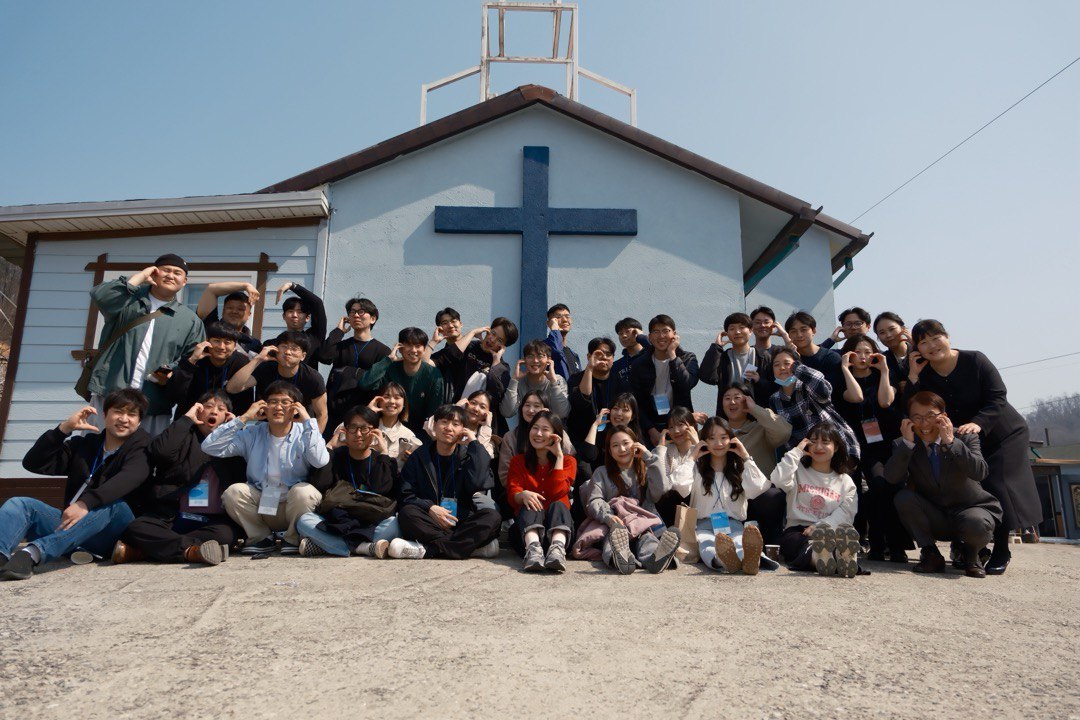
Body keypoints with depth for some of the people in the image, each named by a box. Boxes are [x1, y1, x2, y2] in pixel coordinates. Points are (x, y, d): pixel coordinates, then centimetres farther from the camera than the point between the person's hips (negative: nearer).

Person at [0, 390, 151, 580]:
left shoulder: (141, 447, 2)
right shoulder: (84, 445, 18)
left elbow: (128, 478, -19)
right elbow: (32, 463, 10)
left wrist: (86, 503, -35)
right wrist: (65, 427, -2)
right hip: (70, 523, 5)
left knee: (113, 505, -35)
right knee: (20, 504, -15)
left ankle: (34, 552, -49)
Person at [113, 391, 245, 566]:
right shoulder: (185, 436, 13)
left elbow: (242, 477, 2)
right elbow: (160, 451, -11)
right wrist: (186, 418, -1)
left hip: (211, 521, 1)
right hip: (171, 517, 0)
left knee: (227, 532, -33)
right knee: (136, 528, -29)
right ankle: (191, 550, -41)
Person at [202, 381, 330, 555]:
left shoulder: (304, 434, -5)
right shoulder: (251, 433, 2)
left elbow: (320, 461, -27)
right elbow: (209, 447, -9)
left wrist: (308, 421, -20)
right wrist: (243, 418, -10)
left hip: (294, 508, -2)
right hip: (259, 508, 3)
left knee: (304, 491, -32)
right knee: (233, 491, -22)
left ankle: (293, 539, -4)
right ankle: (262, 538, 1)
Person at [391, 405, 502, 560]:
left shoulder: (468, 456, 9)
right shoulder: (418, 457, 11)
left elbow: (478, 484, -11)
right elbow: (406, 495, 2)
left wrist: (474, 444, -7)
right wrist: (430, 508, -16)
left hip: (462, 520, 0)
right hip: (430, 521, 0)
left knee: (493, 516, -28)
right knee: (406, 513, -29)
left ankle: (426, 549, -34)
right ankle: (474, 545, -31)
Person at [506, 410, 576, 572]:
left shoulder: (568, 461, 15)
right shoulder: (518, 461, 18)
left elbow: (557, 492, -5)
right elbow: (512, 496, 0)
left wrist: (559, 456, -2)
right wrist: (523, 495, -25)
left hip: (557, 522, 0)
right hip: (526, 525, 0)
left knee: (558, 505, -30)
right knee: (530, 505, -30)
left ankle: (558, 548, -59)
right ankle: (533, 548, -58)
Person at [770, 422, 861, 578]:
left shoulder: (845, 481, 19)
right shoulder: (798, 472, 17)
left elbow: (845, 512, 3)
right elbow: (778, 480, -8)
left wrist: (820, 526, -15)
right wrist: (796, 451, 0)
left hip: (831, 532, 1)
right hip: (797, 531, -1)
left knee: (847, 533, -35)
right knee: (806, 542, -37)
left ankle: (844, 558, -67)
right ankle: (816, 557, -70)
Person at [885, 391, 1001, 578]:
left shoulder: (965, 437, -9)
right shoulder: (903, 445, -5)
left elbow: (980, 472, -27)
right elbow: (892, 478, -23)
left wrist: (951, 442, -33)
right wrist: (907, 442, -28)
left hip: (972, 508, -2)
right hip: (935, 519, 2)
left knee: (977, 525, -36)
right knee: (903, 497, -26)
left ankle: (971, 555, 4)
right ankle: (931, 555, -6)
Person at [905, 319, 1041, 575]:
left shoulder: (975, 360, -17)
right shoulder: (924, 374, -7)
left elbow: (997, 400, -23)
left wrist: (978, 423, -40)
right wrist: (913, 376, -23)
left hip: (1002, 434, -4)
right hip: (961, 440, 4)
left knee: (995, 487, -14)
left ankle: (1001, 551, 2)